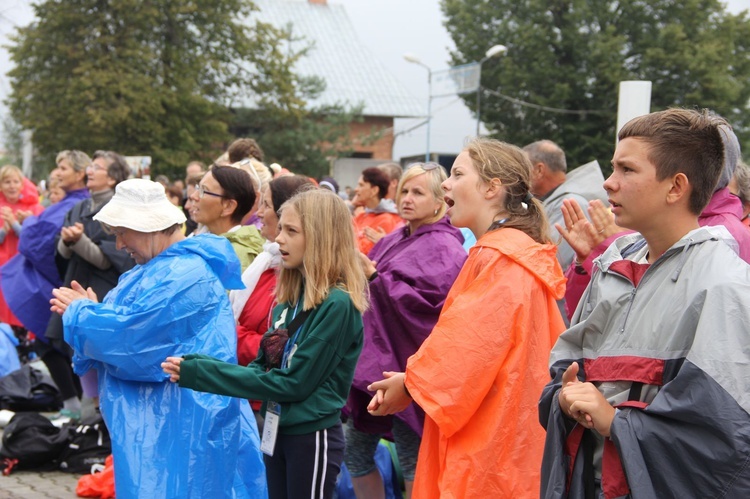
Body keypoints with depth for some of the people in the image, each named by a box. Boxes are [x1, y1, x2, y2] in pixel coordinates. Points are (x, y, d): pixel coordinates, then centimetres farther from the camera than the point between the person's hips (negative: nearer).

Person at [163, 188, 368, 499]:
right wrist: (196, 366, -8)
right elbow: (263, 368, 9)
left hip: (312, 436, -8)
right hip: (277, 431, 8)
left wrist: (199, 373, -19)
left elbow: (293, 383, -20)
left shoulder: (337, 305, -18)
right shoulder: (290, 297, 7)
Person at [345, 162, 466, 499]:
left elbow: (428, 302, -21)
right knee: (355, 454, 13)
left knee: (412, 465, 0)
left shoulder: (444, 249, -9)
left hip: (406, 367, -8)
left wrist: (376, 278, -20)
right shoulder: (393, 241, 15)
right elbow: (370, 293, 23)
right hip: (373, 360, 8)